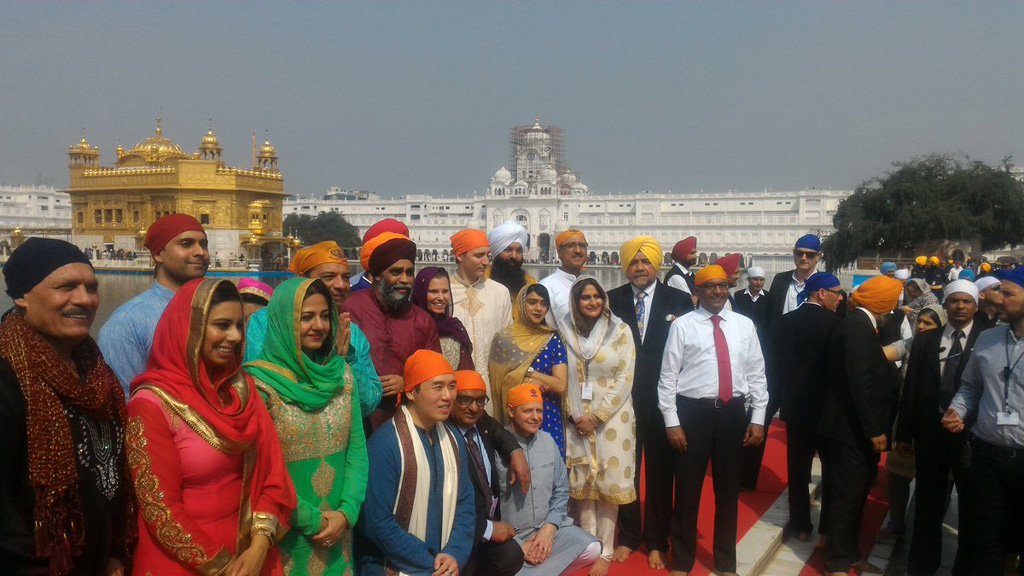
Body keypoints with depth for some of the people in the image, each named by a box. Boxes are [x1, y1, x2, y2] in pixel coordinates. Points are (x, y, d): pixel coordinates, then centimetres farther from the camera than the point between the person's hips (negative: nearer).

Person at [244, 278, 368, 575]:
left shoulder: (342, 374, 2)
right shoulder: (259, 382, -14)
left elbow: (357, 448, 3)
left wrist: (347, 512, -9)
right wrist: (312, 520, -11)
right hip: (284, 537, -4)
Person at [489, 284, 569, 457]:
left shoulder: (553, 339, 3)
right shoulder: (503, 338, 0)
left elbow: (560, 386, -5)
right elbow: (498, 383, -1)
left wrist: (529, 372, -11)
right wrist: (530, 381, -12)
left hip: (549, 417, 1)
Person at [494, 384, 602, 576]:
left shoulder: (547, 441, 4)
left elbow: (561, 491, 10)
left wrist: (550, 528, -6)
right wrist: (516, 545, -12)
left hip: (547, 528, 6)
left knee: (592, 549, -16)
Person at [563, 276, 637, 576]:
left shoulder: (621, 331, -2)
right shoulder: (568, 335, 4)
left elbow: (625, 378, -6)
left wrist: (596, 416, -11)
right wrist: (574, 416, -7)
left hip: (611, 419, -2)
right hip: (577, 420, 2)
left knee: (608, 484, 1)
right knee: (582, 484, 5)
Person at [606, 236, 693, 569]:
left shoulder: (679, 301, -1)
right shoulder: (611, 300, 2)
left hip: (661, 400, -1)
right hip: (623, 398, 1)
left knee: (660, 472, 10)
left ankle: (657, 542, 26)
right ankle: (628, 536, 29)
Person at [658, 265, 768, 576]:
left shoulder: (744, 325, 7)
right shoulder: (682, 325, -3)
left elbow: (756, 374, 8)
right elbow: (668, 377, -4)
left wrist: (758, 418, 3)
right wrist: (672, 423, -8)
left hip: (733, 412, 3)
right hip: (693, 411, -3)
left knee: (729, 491, 15)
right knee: (687, 490, 8)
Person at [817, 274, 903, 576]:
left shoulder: (857, 324, 13)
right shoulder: (859, 327, -18)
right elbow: (859, 381, -23)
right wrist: (874, 429, -21)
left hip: (853, 427, 10)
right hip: (852, 428, -10)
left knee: (851, 493, 17)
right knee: (848, 494, -2)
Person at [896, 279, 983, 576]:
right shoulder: (924, 340, 4)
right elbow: (911, 388, 3)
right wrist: (904, 433, 1)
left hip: (970, 433, -2)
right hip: (931, 432, 2)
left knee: (970, 505, 11)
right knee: (928, 502, 15)